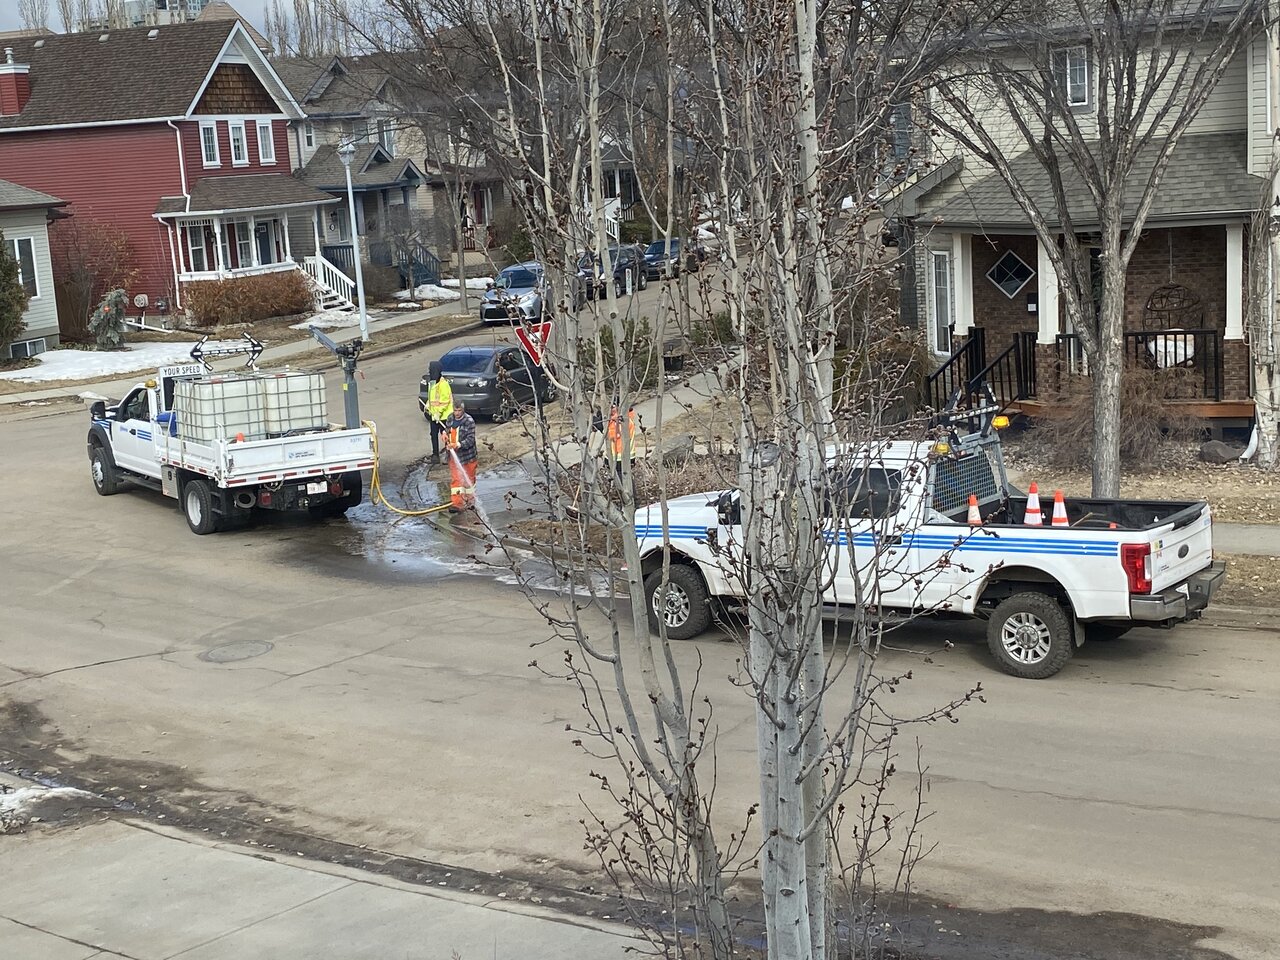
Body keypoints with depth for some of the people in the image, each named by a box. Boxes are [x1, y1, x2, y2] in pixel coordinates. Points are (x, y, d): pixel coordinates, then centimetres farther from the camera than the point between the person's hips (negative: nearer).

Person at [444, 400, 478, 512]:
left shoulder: (469, 421, -16)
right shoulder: (450, 420, 3)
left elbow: (470, 439, -20)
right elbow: (447, 430, 23)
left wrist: (458, 444, -32)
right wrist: (445, 435, -1)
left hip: (467, 455, -4)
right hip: (454, 455, 4)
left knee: (468, 478, 11)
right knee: (455, 479, 0)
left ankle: (470, 500, 28)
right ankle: (457, 503, 0)